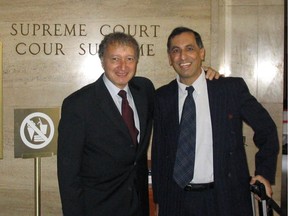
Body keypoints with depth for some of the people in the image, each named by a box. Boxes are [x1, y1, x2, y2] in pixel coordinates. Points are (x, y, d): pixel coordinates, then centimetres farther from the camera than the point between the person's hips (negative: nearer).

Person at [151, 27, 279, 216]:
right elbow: (158, 150, 4)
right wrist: (159, 200, 4)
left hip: (226, 199, -1)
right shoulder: (162, 97, 1)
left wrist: (265, 172, 1)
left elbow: (266, 129, 5)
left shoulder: (232, 88, -6)